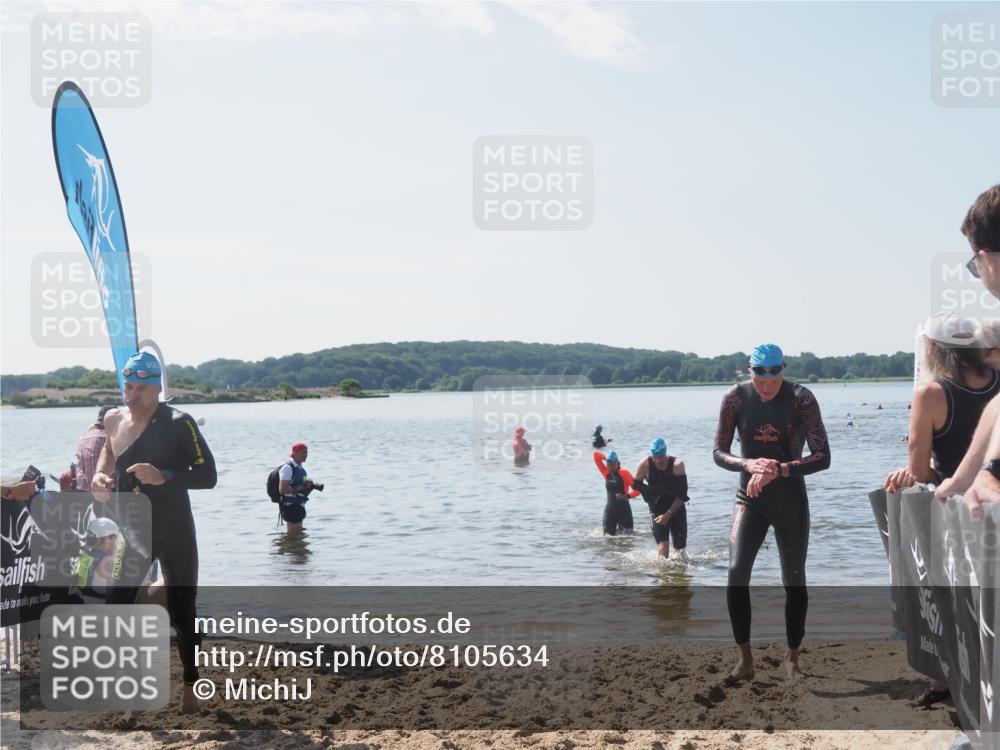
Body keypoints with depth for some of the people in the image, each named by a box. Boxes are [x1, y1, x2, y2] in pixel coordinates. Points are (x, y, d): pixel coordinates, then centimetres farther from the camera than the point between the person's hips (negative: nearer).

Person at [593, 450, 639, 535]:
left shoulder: (624, 473, -9)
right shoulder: (606, 473, 4)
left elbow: (637, 490, -12)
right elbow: (596, 455, 6)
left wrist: (626, 496, -26)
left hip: (624, 509, -4)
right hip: (610, 509, 4)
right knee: (608, 535, 2)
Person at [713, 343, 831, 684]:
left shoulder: (801, 399, -12)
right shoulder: (736, 398, -7)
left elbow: (822, 457, -15)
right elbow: (718, 452, -3)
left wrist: (779, 470, -28)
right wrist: (748, 464, -23)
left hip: (791, 500, -1)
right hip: (749, 499, 1)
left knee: (794, 580, 6)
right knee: (736, 572, -15)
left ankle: (792, 659, 23)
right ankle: (745, 660, -5)